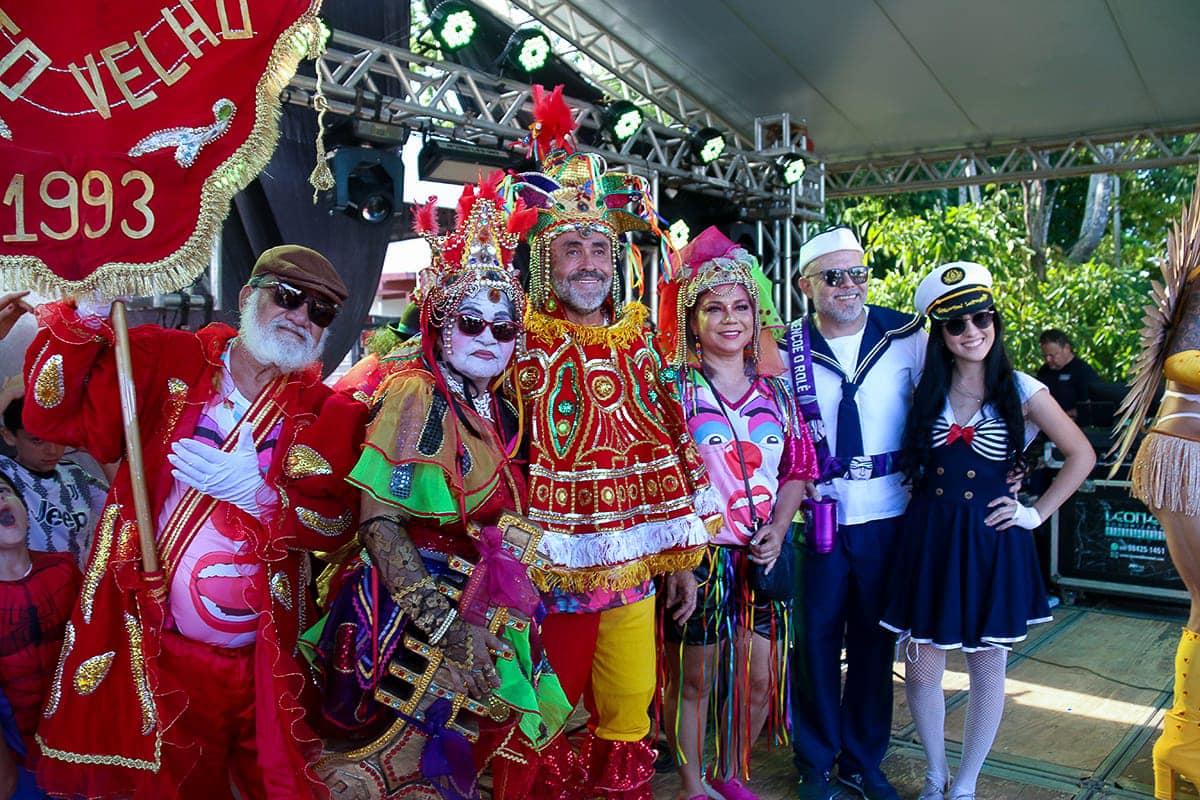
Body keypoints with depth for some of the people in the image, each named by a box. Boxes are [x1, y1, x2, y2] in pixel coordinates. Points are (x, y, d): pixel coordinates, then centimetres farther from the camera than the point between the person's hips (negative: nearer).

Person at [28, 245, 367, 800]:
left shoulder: (330, 414, 2)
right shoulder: (166, 361, 3)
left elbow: (339, 521, -10)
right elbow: (57, 415, -3)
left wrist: (258, 491, -25)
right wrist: (83, 324, -15)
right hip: (146, 648, 0)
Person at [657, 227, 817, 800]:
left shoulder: (775, 392, 8)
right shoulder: (676, 389, -5)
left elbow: (797, 470, 13)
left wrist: (778, 527, -2)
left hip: (762, 555, 4)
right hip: (698, 553, -4)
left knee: (759, 680, 11)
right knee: (692, 680, 7)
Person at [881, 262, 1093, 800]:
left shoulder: (1021, 391, -3)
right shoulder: (925, 392, 3)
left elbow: (1081, 456, 3)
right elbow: (907, 461, 18)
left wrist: (1038, 513, -2)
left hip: (991, 542, -1)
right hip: (929, 539, 2)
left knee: (987, 669, 9)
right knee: (921, 669, 4)